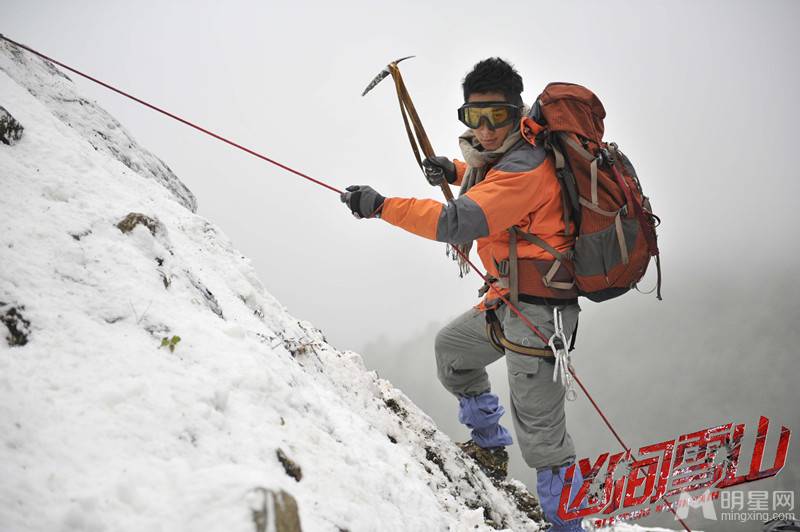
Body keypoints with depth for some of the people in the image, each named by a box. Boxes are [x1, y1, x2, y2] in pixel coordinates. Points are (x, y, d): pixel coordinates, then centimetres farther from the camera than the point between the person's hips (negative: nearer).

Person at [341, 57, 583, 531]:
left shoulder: (524, 170, -23)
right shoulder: (511, 155, 8)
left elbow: (456, 223, -32)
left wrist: (381, 206, -30)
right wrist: (457, 171, 15)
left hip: (535, 312, -11)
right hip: (508, 302, 11)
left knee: (539, 428, -5)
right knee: (451, 346, 28)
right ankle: (490, 447, 39)